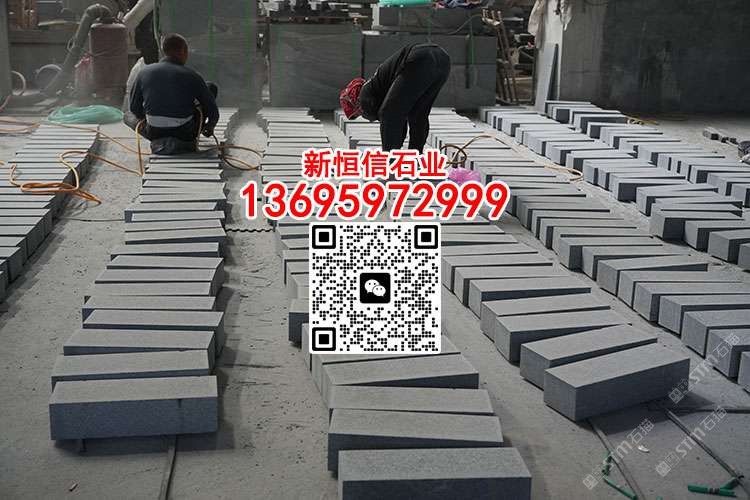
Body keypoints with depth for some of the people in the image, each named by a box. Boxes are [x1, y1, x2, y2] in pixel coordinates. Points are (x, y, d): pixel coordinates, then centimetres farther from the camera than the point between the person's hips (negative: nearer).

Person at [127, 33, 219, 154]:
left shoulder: (144, 72, -2)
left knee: (132, 119, 40)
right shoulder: (191, 76, -10)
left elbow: (135, 108, 8)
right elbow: (213, 110, -4)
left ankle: (159, 142, 17)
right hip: (185, 134, -4)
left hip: (154, 134, 4)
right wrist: (210, 127, 19)